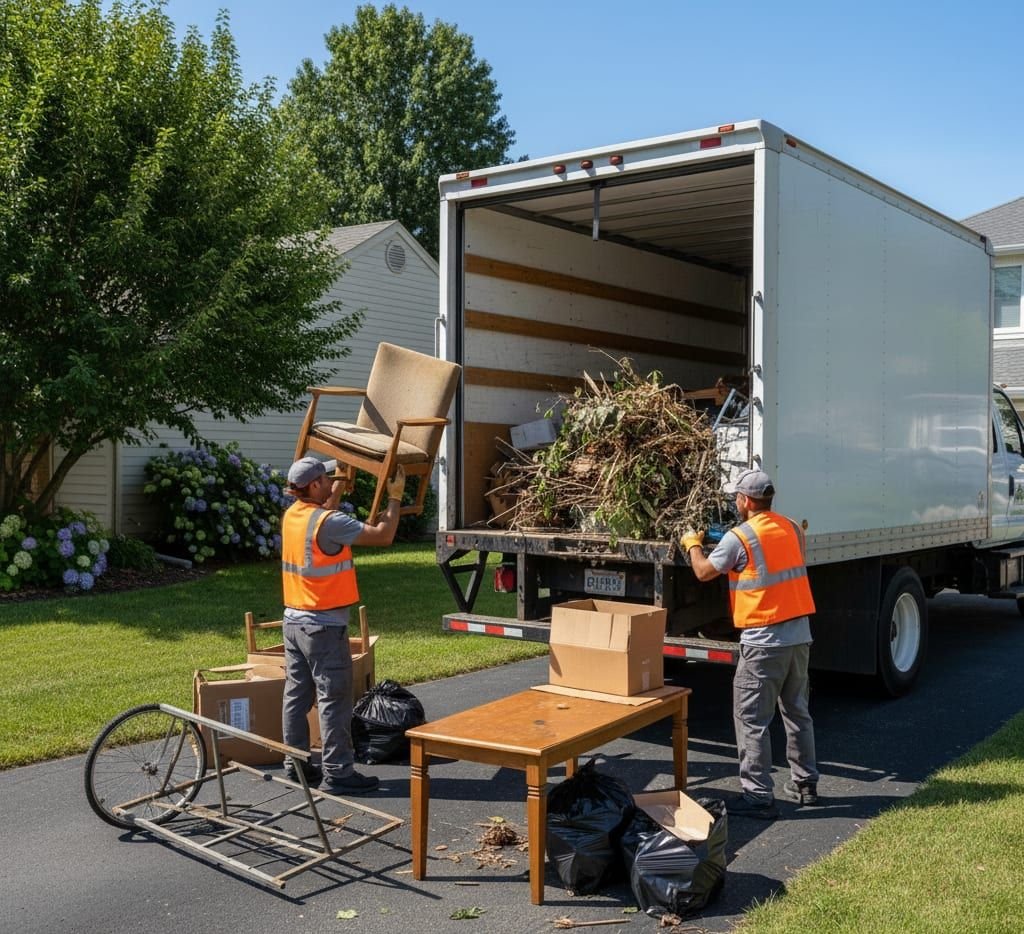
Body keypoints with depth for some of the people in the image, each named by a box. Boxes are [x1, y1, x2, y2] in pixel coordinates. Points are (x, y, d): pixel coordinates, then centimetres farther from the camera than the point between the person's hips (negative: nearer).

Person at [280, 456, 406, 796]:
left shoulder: (291, 516, 5)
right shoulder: (329, 522, -20)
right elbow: (383, 536, -19)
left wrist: (335, 493, 29)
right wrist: (395, 497, -8)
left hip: (294, 620, 9)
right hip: (324, 625, -9)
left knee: (297, 695, 13)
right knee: (333, 699, -2)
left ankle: (295, 765, 21)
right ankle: (337, 773, 2)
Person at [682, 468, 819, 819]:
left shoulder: (739, 537, -13)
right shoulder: (791, 529, 7)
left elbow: (704, 572, -3)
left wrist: (693, 544, 17)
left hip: (764, 640, -7)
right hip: (800, 634, 7)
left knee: (751, 718, 0)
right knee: (797, 712, 20)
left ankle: (758, 796, 1)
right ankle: (805, 783, 30)